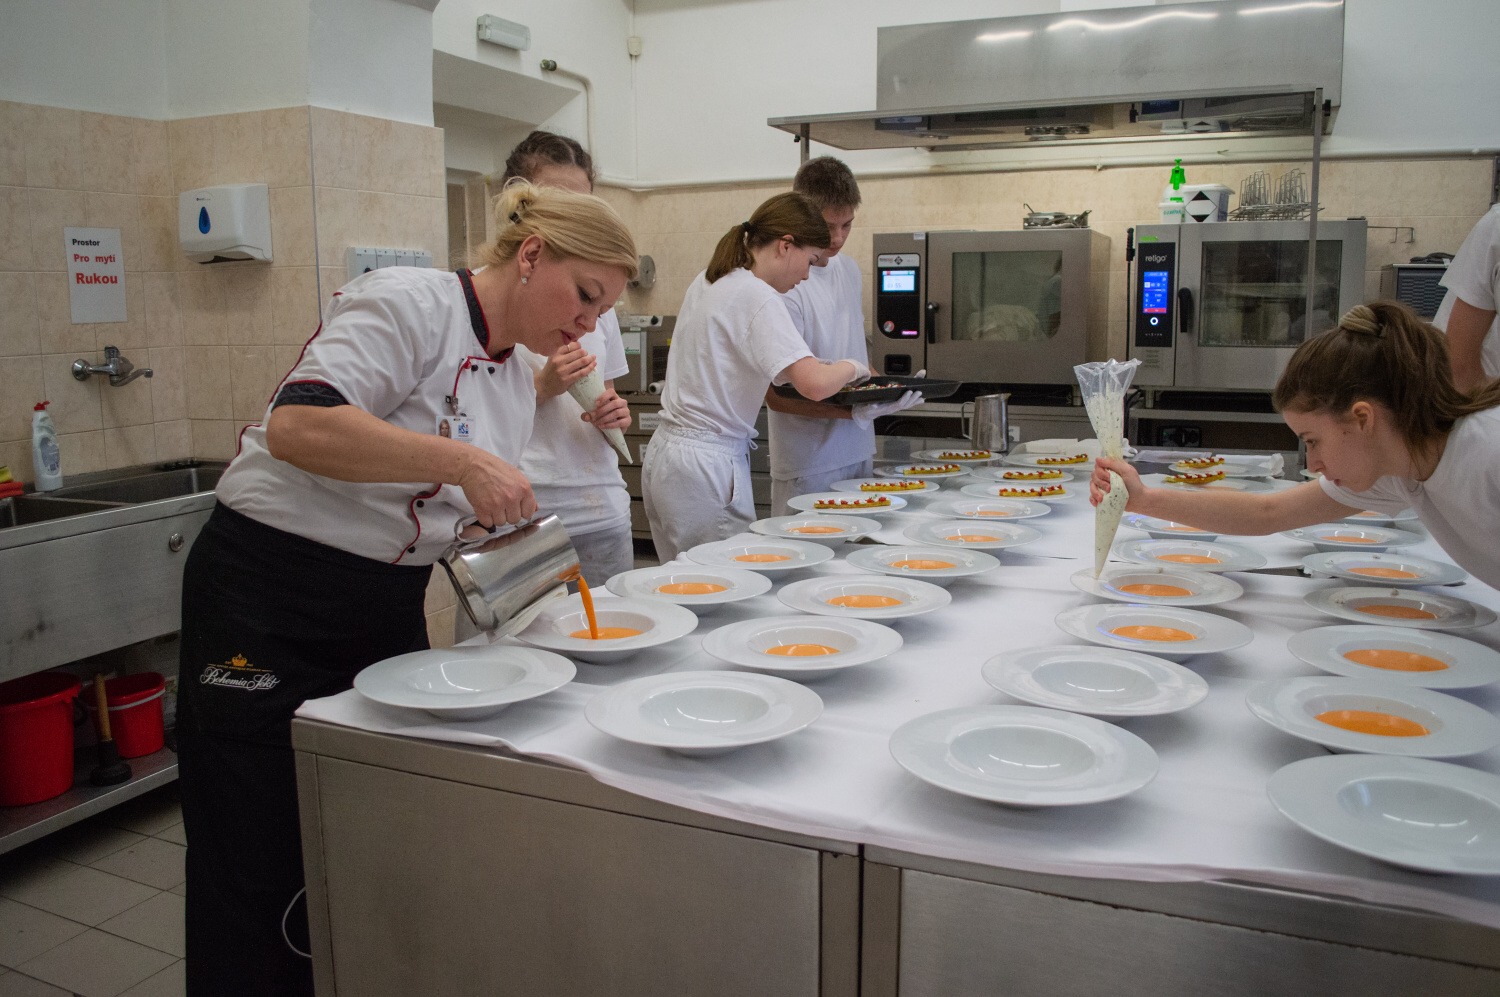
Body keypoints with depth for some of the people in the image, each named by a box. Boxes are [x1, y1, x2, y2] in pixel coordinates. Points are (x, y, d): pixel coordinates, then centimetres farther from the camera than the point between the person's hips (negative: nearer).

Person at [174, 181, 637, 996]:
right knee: (259, 878, 3)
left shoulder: (516, 384, 11)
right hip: (268, 600, -8)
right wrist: (462, 461, -32)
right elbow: (297, 426, -30)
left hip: (387, 614, 8)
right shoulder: (409, 302, -15)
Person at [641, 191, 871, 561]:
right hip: (707, 464, -9)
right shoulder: (757, 297, -15)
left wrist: (820, 364, 16)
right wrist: (850, 367, -3)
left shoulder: (708, 281, 11)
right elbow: (814, 384, -25)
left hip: (665, 449, 9)